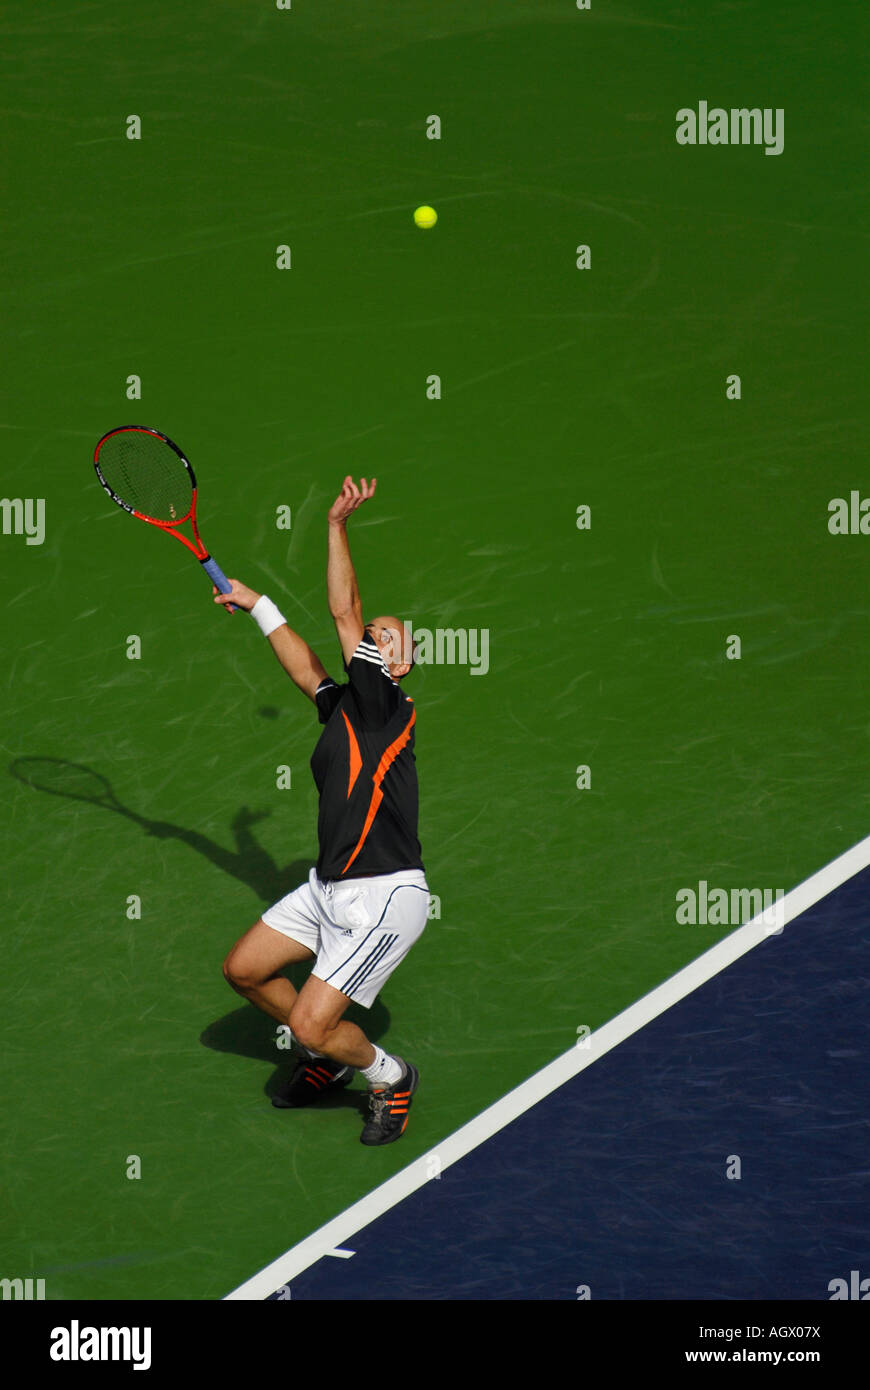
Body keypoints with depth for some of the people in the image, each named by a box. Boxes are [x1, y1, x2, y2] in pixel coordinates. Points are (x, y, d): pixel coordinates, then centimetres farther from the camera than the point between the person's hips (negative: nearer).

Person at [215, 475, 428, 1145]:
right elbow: (305, 666, 28)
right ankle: (329, 1055, 35)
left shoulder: (384, 706, -11)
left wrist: (339, 524, -13)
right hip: (330, 888, 9)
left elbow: (345, 611, -15)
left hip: (385, 898, -9)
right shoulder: (344, 708, 11)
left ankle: (391, 1077, 17)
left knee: (311, 1023, -11)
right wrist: (256, 603, 32)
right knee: (245, 969, 17)